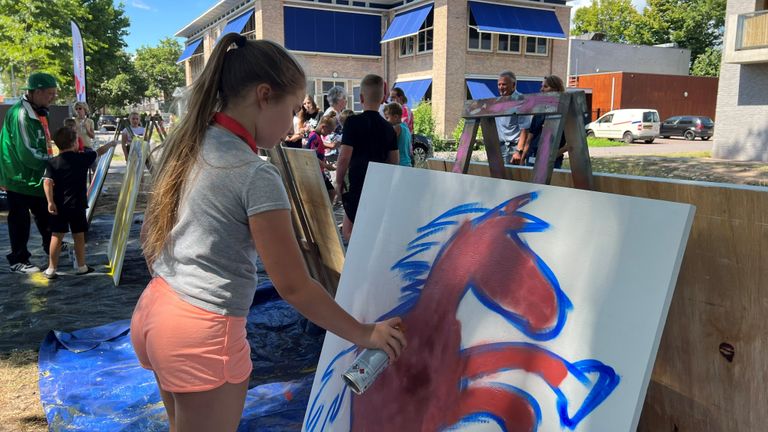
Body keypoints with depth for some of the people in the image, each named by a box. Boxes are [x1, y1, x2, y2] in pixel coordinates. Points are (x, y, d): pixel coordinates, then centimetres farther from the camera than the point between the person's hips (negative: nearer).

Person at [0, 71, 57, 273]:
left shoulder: (37, 111, 7)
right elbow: (28, 153, -27)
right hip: (20, 177, -9)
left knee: (45, 215, 20)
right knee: (20, 221, 3)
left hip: (36, 176, 9)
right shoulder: (21, 114, -23)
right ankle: (18, 261, 14)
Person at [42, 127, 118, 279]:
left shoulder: (52, 163, -4)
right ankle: (81, 266, 23)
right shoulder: (83, 158, -4)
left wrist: (50, 202, -13)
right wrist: (111, 144, 29)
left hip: (59, 205, 1)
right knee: (79, 235, 11)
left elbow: (47, 182, -15)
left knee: (57, 236, 5)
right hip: (77, 205, -1)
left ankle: (51, 269, 7)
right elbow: (99, 151, 12)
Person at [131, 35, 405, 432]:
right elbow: (294, 286, -16)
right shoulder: (256, 175, -19)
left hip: (153, 312, 8)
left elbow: (152, 235, 13)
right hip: (201, 332, -8)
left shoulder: (187, 143, 4)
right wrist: (363, 334, -6)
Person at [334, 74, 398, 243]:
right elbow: (394, 161, 11)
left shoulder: (353, 122, -9)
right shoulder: (388, 128, 7)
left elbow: (344, 157, -13)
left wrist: (339, 182, -1)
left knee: (348, 233, 2)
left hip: (359, 185, -6)